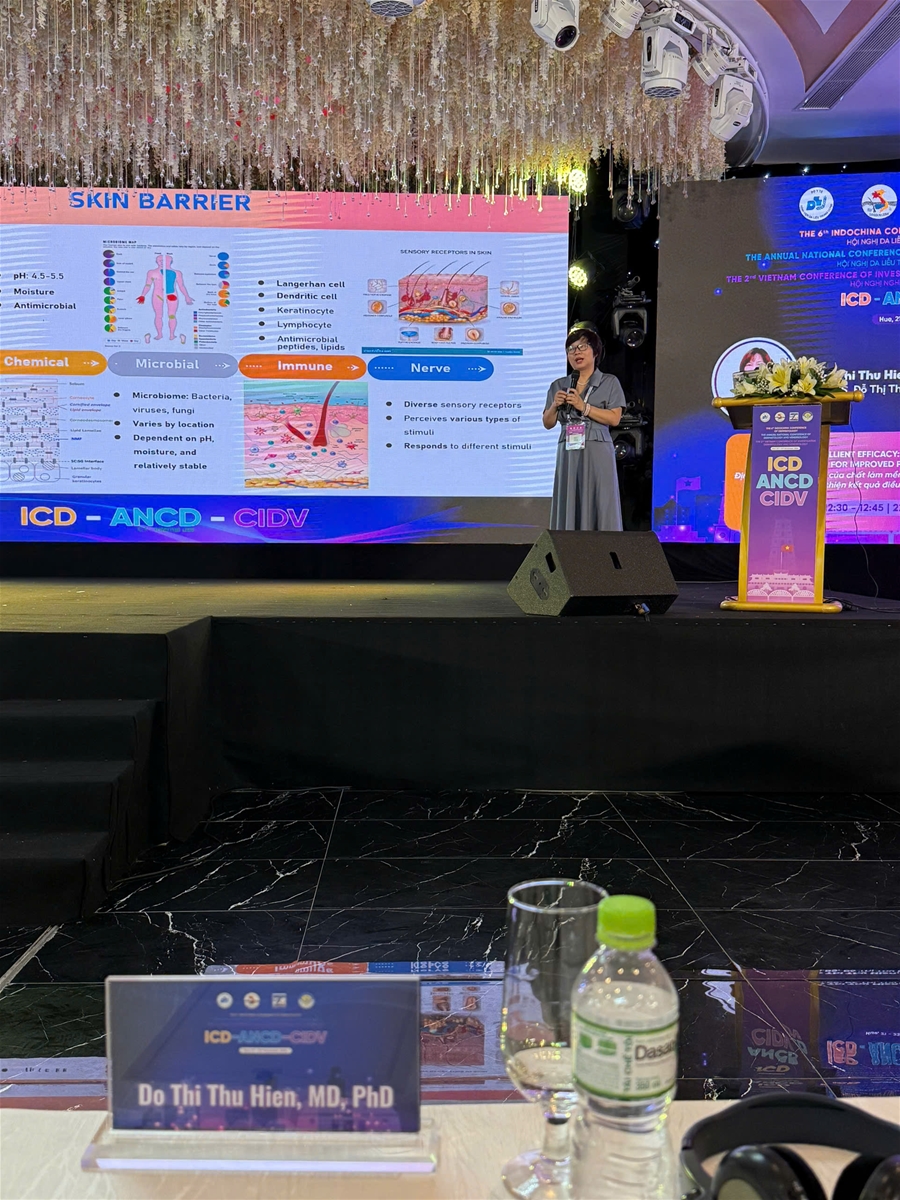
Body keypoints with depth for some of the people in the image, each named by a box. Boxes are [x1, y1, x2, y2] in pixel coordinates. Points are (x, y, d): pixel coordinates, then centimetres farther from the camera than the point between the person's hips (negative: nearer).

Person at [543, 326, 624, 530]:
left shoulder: (610, 383, 6)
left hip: (597, 453, -3)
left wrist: (584, 407, -11)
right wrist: (555, 406, -6)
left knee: (599, 506, -6)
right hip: (568, 453, 3)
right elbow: (548, 423, 13)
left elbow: (614, 418, -5)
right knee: (569, 507, 0)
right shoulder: (559, 386, 14)